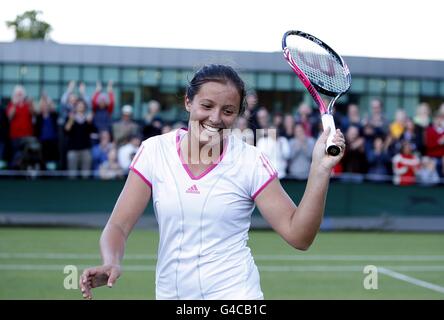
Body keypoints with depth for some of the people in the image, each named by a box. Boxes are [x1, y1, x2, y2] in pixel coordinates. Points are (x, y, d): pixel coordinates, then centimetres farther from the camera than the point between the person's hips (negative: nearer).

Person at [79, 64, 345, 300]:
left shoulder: (250, 161, -8)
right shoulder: (155, 151, -3)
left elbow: (298, 235, -11)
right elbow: (119, 226, -3)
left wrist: (321, 169, -21)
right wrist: (112, 263, -23)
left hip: (232, 293, -2)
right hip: (170, 294, 3)